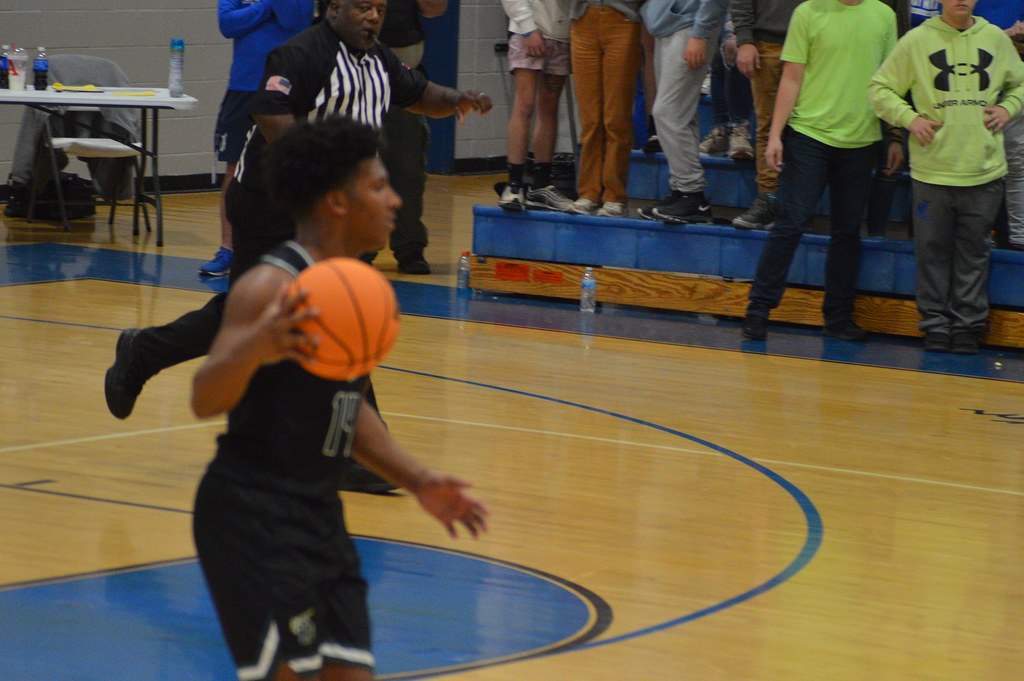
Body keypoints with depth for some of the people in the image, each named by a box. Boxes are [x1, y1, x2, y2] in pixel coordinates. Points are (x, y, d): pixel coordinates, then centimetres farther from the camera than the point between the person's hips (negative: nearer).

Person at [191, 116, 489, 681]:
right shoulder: (273, 288, -17)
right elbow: (205, 400, -28)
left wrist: (417, 482, 19)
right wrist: (257, 347, -48)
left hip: (317, 513, 9)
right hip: (254, 521, -9)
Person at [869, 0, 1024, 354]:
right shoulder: (917, 41, 0)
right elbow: (880, 88, 5)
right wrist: (909, 118, -8)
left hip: (984, 169, 2)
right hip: (933, 168, -2)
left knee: (974, 252, 5)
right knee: (933, 251, 2)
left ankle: (968, 324, 12)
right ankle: (936, 324, 10)